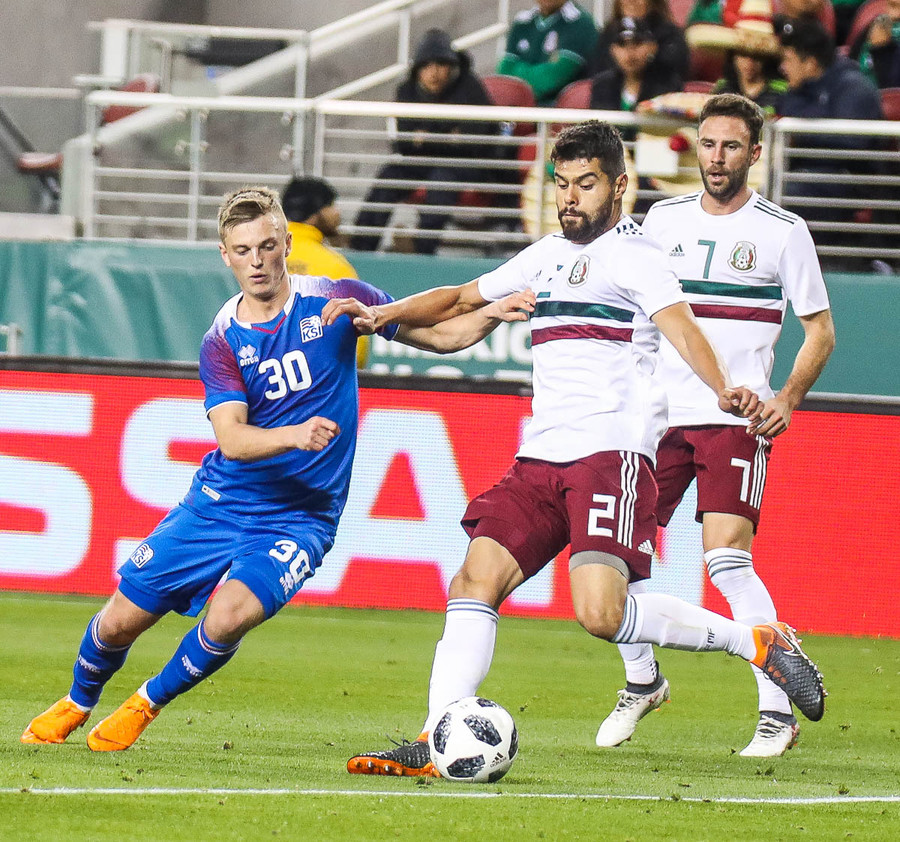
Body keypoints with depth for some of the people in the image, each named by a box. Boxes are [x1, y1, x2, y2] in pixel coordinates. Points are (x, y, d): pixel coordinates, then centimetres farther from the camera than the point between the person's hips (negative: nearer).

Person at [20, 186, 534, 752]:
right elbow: (232, 439, -18)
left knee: (229, 615, -27)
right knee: (120, 620, 3)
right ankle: (78, 704, 37)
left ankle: (146, 705, 1)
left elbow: (440, 336, 2)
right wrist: (293, 435, -38)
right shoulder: (222, 342, -4)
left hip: (299, 517, -2)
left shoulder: (334, 302, -5)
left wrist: (491, 316, -18)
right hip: (219, 506, 2)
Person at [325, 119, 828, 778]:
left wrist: (724, 391, -38)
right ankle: (432, 746, -6)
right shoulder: (548, 256, 21)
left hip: (612, 453, -7)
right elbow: (460, 300, 33)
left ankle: (759, 643, -7)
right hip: (541, 458, 7)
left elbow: (681, 328, -19)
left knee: (601, 612, -22)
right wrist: (381, 315, 19)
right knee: (475, 582, -6)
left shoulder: (634, 254, -2)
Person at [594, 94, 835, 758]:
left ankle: (778, 711, -12)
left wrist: (789, 398, -9)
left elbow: (820, 330, 6)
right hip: (659, 411, 4)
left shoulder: (783, 231, 1)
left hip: (737, 419, -4)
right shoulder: (663, 220, 11)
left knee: (727, 559, -18)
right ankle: (642, 680, 25)